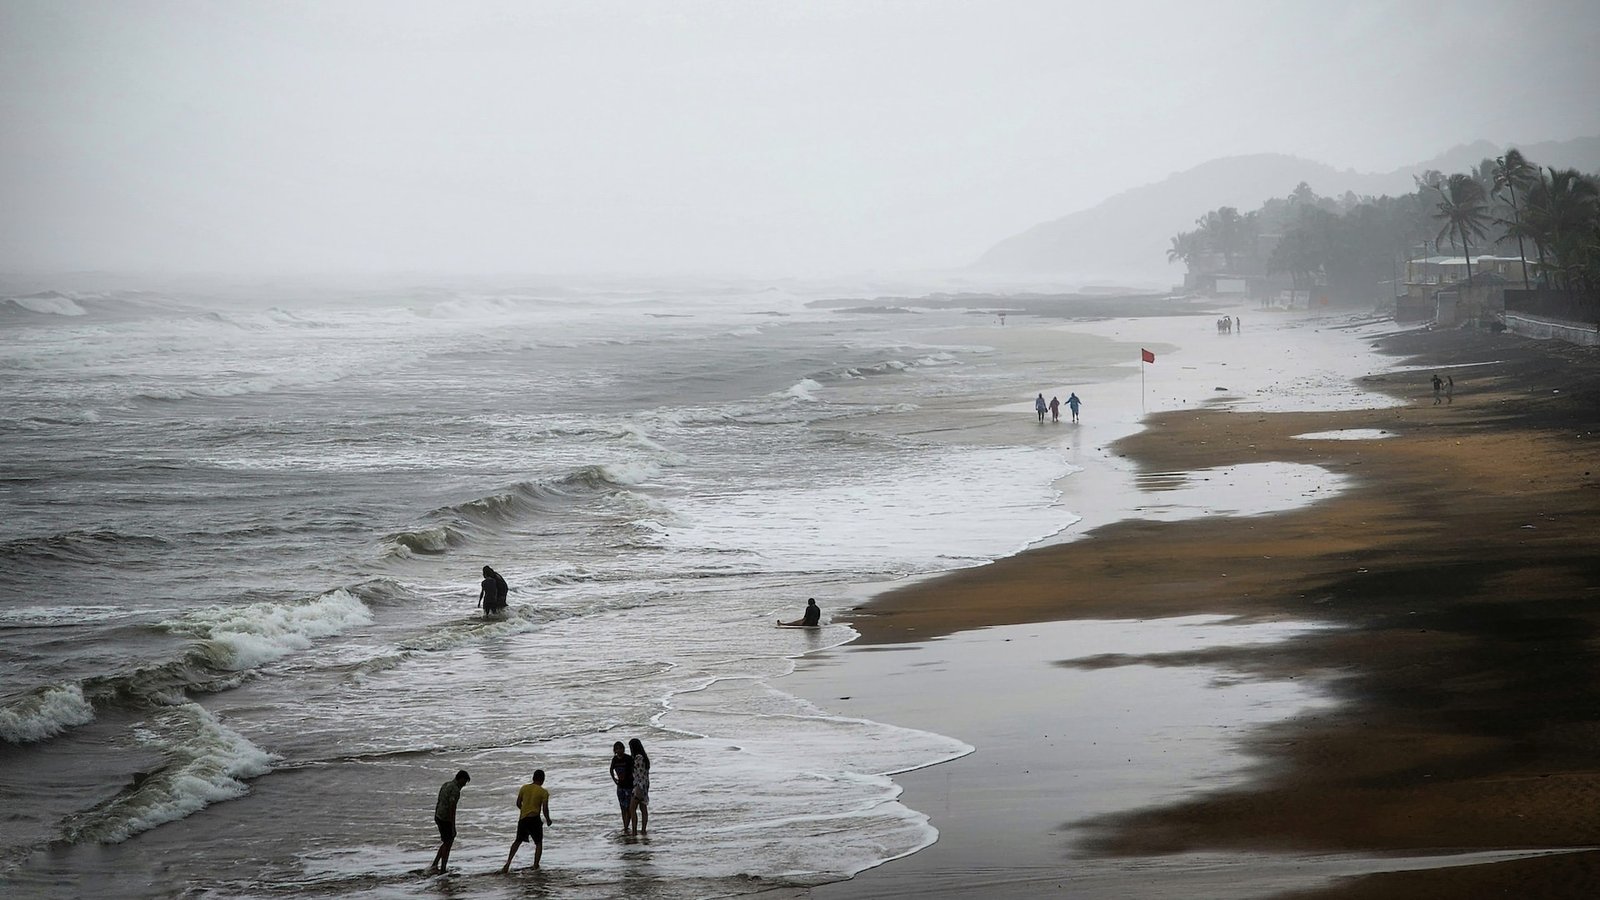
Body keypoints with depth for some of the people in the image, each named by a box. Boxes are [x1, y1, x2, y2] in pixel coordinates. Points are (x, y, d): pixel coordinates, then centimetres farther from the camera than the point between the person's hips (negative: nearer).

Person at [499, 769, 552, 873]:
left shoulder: (524, 788, 5)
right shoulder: (544, 792, -6)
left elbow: (518, 803, 10)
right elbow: (545, 809, -10)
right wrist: (548, 820, 7)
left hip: (522, 818, 4)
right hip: (534, 819, -4)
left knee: (518, 841, 17)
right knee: (539, 843, 12)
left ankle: (508, 863, 6)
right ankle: (535, 865, 4)